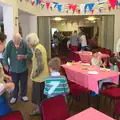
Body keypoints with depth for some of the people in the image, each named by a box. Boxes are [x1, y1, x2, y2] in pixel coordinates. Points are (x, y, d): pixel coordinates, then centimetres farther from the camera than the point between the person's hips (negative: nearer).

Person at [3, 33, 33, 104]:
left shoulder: (25, 44, -21)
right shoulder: (10, 44, -19)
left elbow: (30, 54, -18)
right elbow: (5, 55, -9)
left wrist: (24, 56, -34)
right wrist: (5, 64, -7)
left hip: (24, 68, 0)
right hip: (13, 69, 0)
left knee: (24, 83, 16)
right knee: (15, 83, 15)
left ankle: (23, 95, 39)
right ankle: (14, 96, 36)